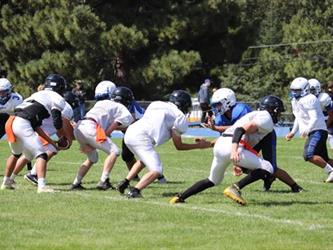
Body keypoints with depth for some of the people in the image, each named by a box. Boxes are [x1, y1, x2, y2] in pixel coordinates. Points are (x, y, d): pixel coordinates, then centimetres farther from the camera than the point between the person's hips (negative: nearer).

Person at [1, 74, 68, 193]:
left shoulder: (37, 95, 30)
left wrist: (52, 142, 31)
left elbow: (36, 126, 29)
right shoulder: (56, 98, 7)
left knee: (16, 153, 31)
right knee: (41, 154, -6)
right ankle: (42, 186, -21)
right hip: (23, 124, -8)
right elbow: (57, 123, 1)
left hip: (11, 123, 8)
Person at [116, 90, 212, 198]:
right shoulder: (179, 117, 7)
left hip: (129, 133, 8)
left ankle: (124, 183, 27)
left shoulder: (156, 104, 24)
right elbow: (179, 146, 10)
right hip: (141, 138, -8)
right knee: (156, 170, -6)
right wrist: (199, 145, 23)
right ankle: (135, 191, -21)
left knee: (144, 160, 33)